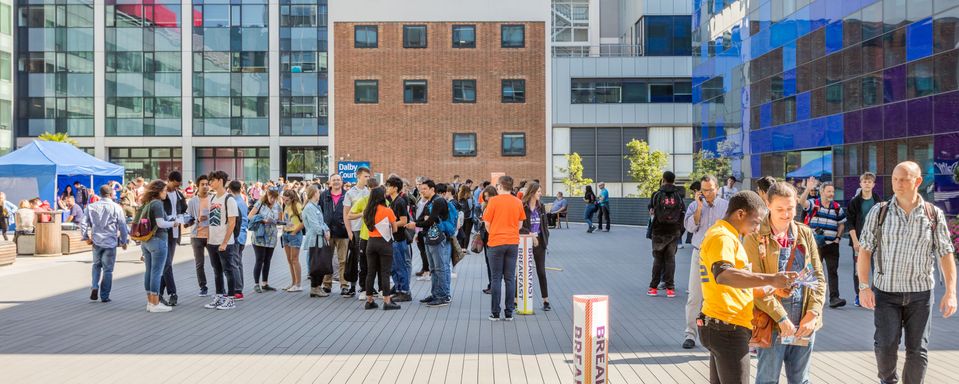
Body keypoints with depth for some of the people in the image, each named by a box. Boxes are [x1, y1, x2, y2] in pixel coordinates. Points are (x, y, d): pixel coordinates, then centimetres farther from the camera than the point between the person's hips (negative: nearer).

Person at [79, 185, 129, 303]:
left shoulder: (92, 207, 3)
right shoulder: (116, 207, -4)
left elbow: (83, 223, 1)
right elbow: (122, 226, -2)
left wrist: (86, 237, 12)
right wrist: (123, 241, 8)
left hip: (96, 241, 3)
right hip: (110, 242, -3)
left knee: (96, 265, 22)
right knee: (108, 269, 4)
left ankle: (94, 287, 3)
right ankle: (104, 296, 8)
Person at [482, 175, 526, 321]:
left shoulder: (494, 200, -7)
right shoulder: (518, 202, 3)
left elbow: (487, 224, -2)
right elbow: (520, 224, 10)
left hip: (496, 243, -3)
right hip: (513, 243, 3)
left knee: (496, 278, 4)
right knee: (510, 278, 7)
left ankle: (495, 313, 6)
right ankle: (509, 313, 9)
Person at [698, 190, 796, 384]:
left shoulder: (724, 235, 20)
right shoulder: (722, 237, -14)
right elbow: (723, 275, -34)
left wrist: (765, 291, 13)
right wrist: (770, 279, -38)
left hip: (721, 327, 10)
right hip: (728, 328, -10)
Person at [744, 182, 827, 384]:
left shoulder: (805, 234, 8)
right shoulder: (755, 238, -7)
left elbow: (818, 277, 7)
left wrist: (813, 314, -5)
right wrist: (781, 317, -16)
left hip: (805, 323, 4)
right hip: (772, 323, -4)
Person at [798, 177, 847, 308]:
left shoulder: (837, 208, 8)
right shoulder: (813, 204, -2)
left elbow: (842, 224, 17)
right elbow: (802, 202, -23)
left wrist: (838, 237, 2)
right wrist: (808, 189, -39)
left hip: (832, 245, 2)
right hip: (814, 244, -2)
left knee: (833, 271, -5)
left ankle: (834, 298, -8)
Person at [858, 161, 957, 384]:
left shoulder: (934, 215, -1)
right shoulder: (879, 213, -4)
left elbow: (946, 254, 1)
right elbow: (864, 250, -3)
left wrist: (950, 292, -6)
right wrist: (864, 286, -9)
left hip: (920, 293, 1)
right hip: (885, 291, -1)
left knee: (918, 350, 5)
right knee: (886, 345, -2)